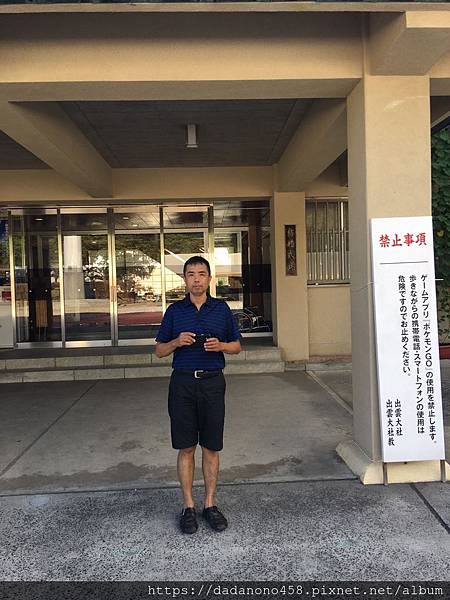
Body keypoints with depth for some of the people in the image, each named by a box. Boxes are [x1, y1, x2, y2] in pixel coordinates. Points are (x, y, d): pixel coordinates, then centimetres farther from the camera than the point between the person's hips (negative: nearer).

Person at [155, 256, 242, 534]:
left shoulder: (222, 308, 4)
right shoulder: (175, 310, 4)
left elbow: (237, 345, 9)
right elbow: (160, 350, 7)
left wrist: (220, 345, -12)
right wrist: (177, 342, -13)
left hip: (212, 382, 0)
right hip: (183, 383, 0)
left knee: (211, 448, 8)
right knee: (186, 448, 7)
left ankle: (210, 504, 23)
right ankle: (189, 506, 21)